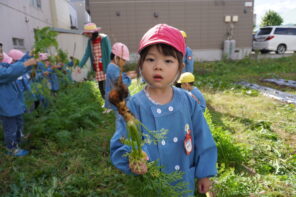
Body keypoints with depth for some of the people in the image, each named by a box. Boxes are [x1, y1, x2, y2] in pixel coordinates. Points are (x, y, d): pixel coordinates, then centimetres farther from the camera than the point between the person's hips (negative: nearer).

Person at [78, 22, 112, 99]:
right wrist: (80, 65, -6)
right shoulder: (90, 41, 7)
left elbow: (109, 53, -11)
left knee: (106, 86, -7)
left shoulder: (104, 38, -10)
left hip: (105, 66, -6)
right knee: (100, 86, 9)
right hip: (97, 67, 6)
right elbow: (86, 54, 4)